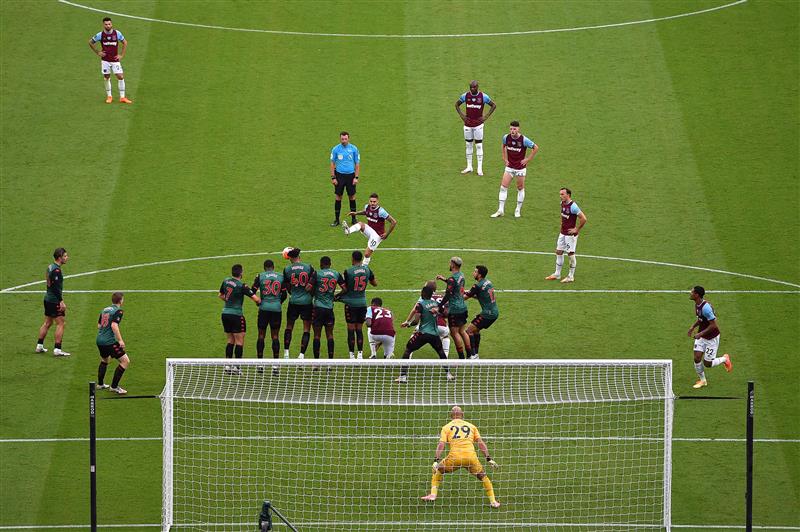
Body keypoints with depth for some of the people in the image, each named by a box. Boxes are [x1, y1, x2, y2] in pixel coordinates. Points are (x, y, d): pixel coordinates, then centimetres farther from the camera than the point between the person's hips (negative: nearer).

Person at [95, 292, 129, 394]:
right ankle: (114, 386, -6)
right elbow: (114, 325, -23)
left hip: (100, 340, 9)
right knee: (125, 361, -4)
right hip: (110, 342, -9)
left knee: (104, 360, 32)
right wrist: (120, 340, -23)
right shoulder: (118, 311, -10)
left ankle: (100, 384, 38)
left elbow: (99, 325, 21)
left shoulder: (104, 310, 14)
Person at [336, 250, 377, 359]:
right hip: (362, 303, 4)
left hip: (351, 303, -4)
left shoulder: (348, 272, -13)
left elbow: (345, 289, -9)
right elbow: (375, 284, 13)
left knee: (351, 329, 1)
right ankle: (360, 354, 8)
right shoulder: (367, 270, -1)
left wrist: (337, 296, 8)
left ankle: (352, 355, -1)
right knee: (359, 329, 10)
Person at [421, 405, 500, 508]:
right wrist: (488, 459, 13)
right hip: (471, 456, 1)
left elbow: (441, 444, 2)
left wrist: (436, 461, -5)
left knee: (437, 471, 23)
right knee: (483, 476, 22)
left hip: (454, 457, -1)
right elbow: (480, 443, 13)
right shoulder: (471, 426, 20)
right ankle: (493, 501, 15)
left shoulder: (446, 427, 15)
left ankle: (433, 494, 9)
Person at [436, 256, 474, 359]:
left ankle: (461, 357, -2)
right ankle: (470, 354, 15)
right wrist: (445, 279, 27)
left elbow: (448, 295, -19)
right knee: (462, 331, 15)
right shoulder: (461, 275, 7)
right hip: (463, 307, 9)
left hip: (454, 309, -9)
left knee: (455, 332, -2)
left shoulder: (452, 279, -19)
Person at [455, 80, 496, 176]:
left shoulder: (483, 96, -7)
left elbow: (493, 105, 4)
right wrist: (461, 115, 3)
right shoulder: (466, 95, -1)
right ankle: (469, 167, 17)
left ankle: (480, 168, 0)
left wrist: (486, 117, -3)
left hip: (478, 124, -3)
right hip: (468, 123, 3)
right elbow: (457, 104, 15)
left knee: (479, 145, -3)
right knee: (468, 145, 8)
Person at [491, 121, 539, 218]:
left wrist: (528, 159, -9)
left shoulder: (523, 140, -17)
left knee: (520, 188, 7)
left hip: (520, 168, -3)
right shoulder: (506, 138, -5)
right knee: (503, 187, -4)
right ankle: (501, 210, 2)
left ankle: (518, 210, 21)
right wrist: (505, 158, 11)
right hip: (510, 166, 3)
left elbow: (536, 148, -8)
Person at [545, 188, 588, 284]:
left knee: (571, 254, 1)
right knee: (559, 252, 12)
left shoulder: (573, 206, -22)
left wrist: (577, 229, -16)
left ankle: (571, 276, 12)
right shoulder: (562, 204, 4)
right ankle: (557, 274, 23)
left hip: (570, 234, -9)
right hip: (562, 233, 9)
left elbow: (583, 219, -23)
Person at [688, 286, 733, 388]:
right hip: (701, 336, 8)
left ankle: (725, 359, 27)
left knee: (707, 363, 0)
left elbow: (713, 325, -28)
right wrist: (693, 327, 5)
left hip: (712, 338, -8)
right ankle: (702, 380, 17)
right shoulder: (697, 305, -1)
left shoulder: (705, 307, -30)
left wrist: (700, 334, -28)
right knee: (697, 358, -1)